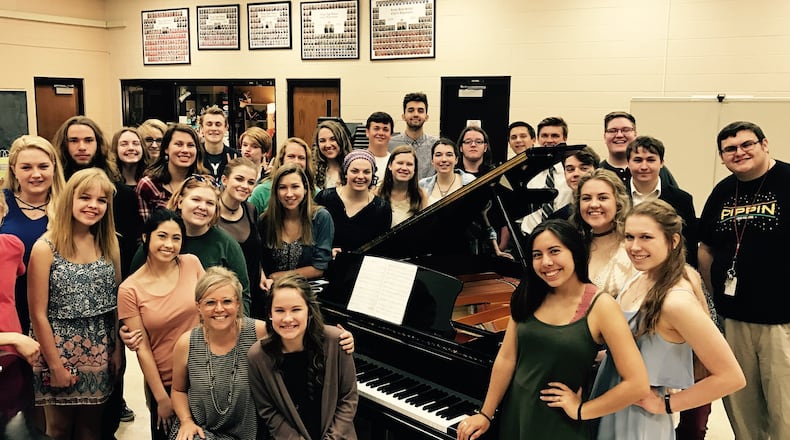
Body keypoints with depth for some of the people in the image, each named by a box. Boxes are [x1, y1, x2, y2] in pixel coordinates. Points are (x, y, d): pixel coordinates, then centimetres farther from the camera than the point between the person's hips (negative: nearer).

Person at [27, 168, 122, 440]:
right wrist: (55, 365, -11)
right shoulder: (46, 248, -13)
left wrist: (117, 351, 3)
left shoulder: (109, 245, 2)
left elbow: (115, 304, 6)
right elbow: (38, 314, -12)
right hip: (60, 355, -4)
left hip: (99, 357, 4)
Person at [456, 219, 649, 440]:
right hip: (514, 416, 4)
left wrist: (580, 410, -12)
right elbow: (506, 358, 1)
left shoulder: (601, 306, -17)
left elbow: (638, 384, -20)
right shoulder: (529, 297, -2)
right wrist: (485, 414, 3)